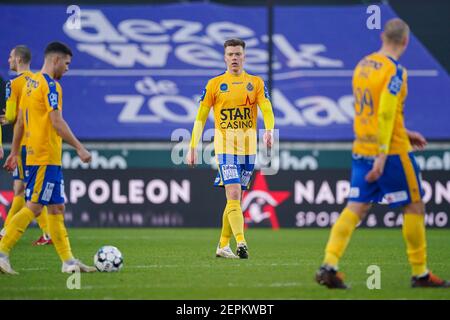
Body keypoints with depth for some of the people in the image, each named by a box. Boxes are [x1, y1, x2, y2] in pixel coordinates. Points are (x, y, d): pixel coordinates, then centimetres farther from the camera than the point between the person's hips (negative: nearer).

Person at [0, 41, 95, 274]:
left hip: (35, 155, 10)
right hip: (46, 157, -10)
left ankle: (68, 261, 11)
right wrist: (79, 148, -18)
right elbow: (57, 122, -20)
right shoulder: (50, 85, -12)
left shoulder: (31, 83, 16)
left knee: (56, 208, 10)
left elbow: (21, 121, 20)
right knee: (33, 207, -9)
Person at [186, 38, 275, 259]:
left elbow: (266, 109, -6)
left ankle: (223, 245, 18)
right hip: (224, 147, -3)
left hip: (248, 148, 3)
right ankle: (241, 242, -25)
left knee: (234, 198, 9)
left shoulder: (256, 83, 8)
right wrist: (192, 148, 1)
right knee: (233, 195, -16)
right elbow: (200, 118, 6)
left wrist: (269, 130, -26)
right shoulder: (215, 84, 4)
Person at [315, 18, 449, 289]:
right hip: (391, 151, -7)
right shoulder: (395, 71, -14)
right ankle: (420, 274, 11)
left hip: (362, 150, 7)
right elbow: (386, 115, -21)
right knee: (414, 206, 6)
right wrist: (382, 157, -22)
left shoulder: (363, 66, 11)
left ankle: (329, 265, -9)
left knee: (356, 207, 5)